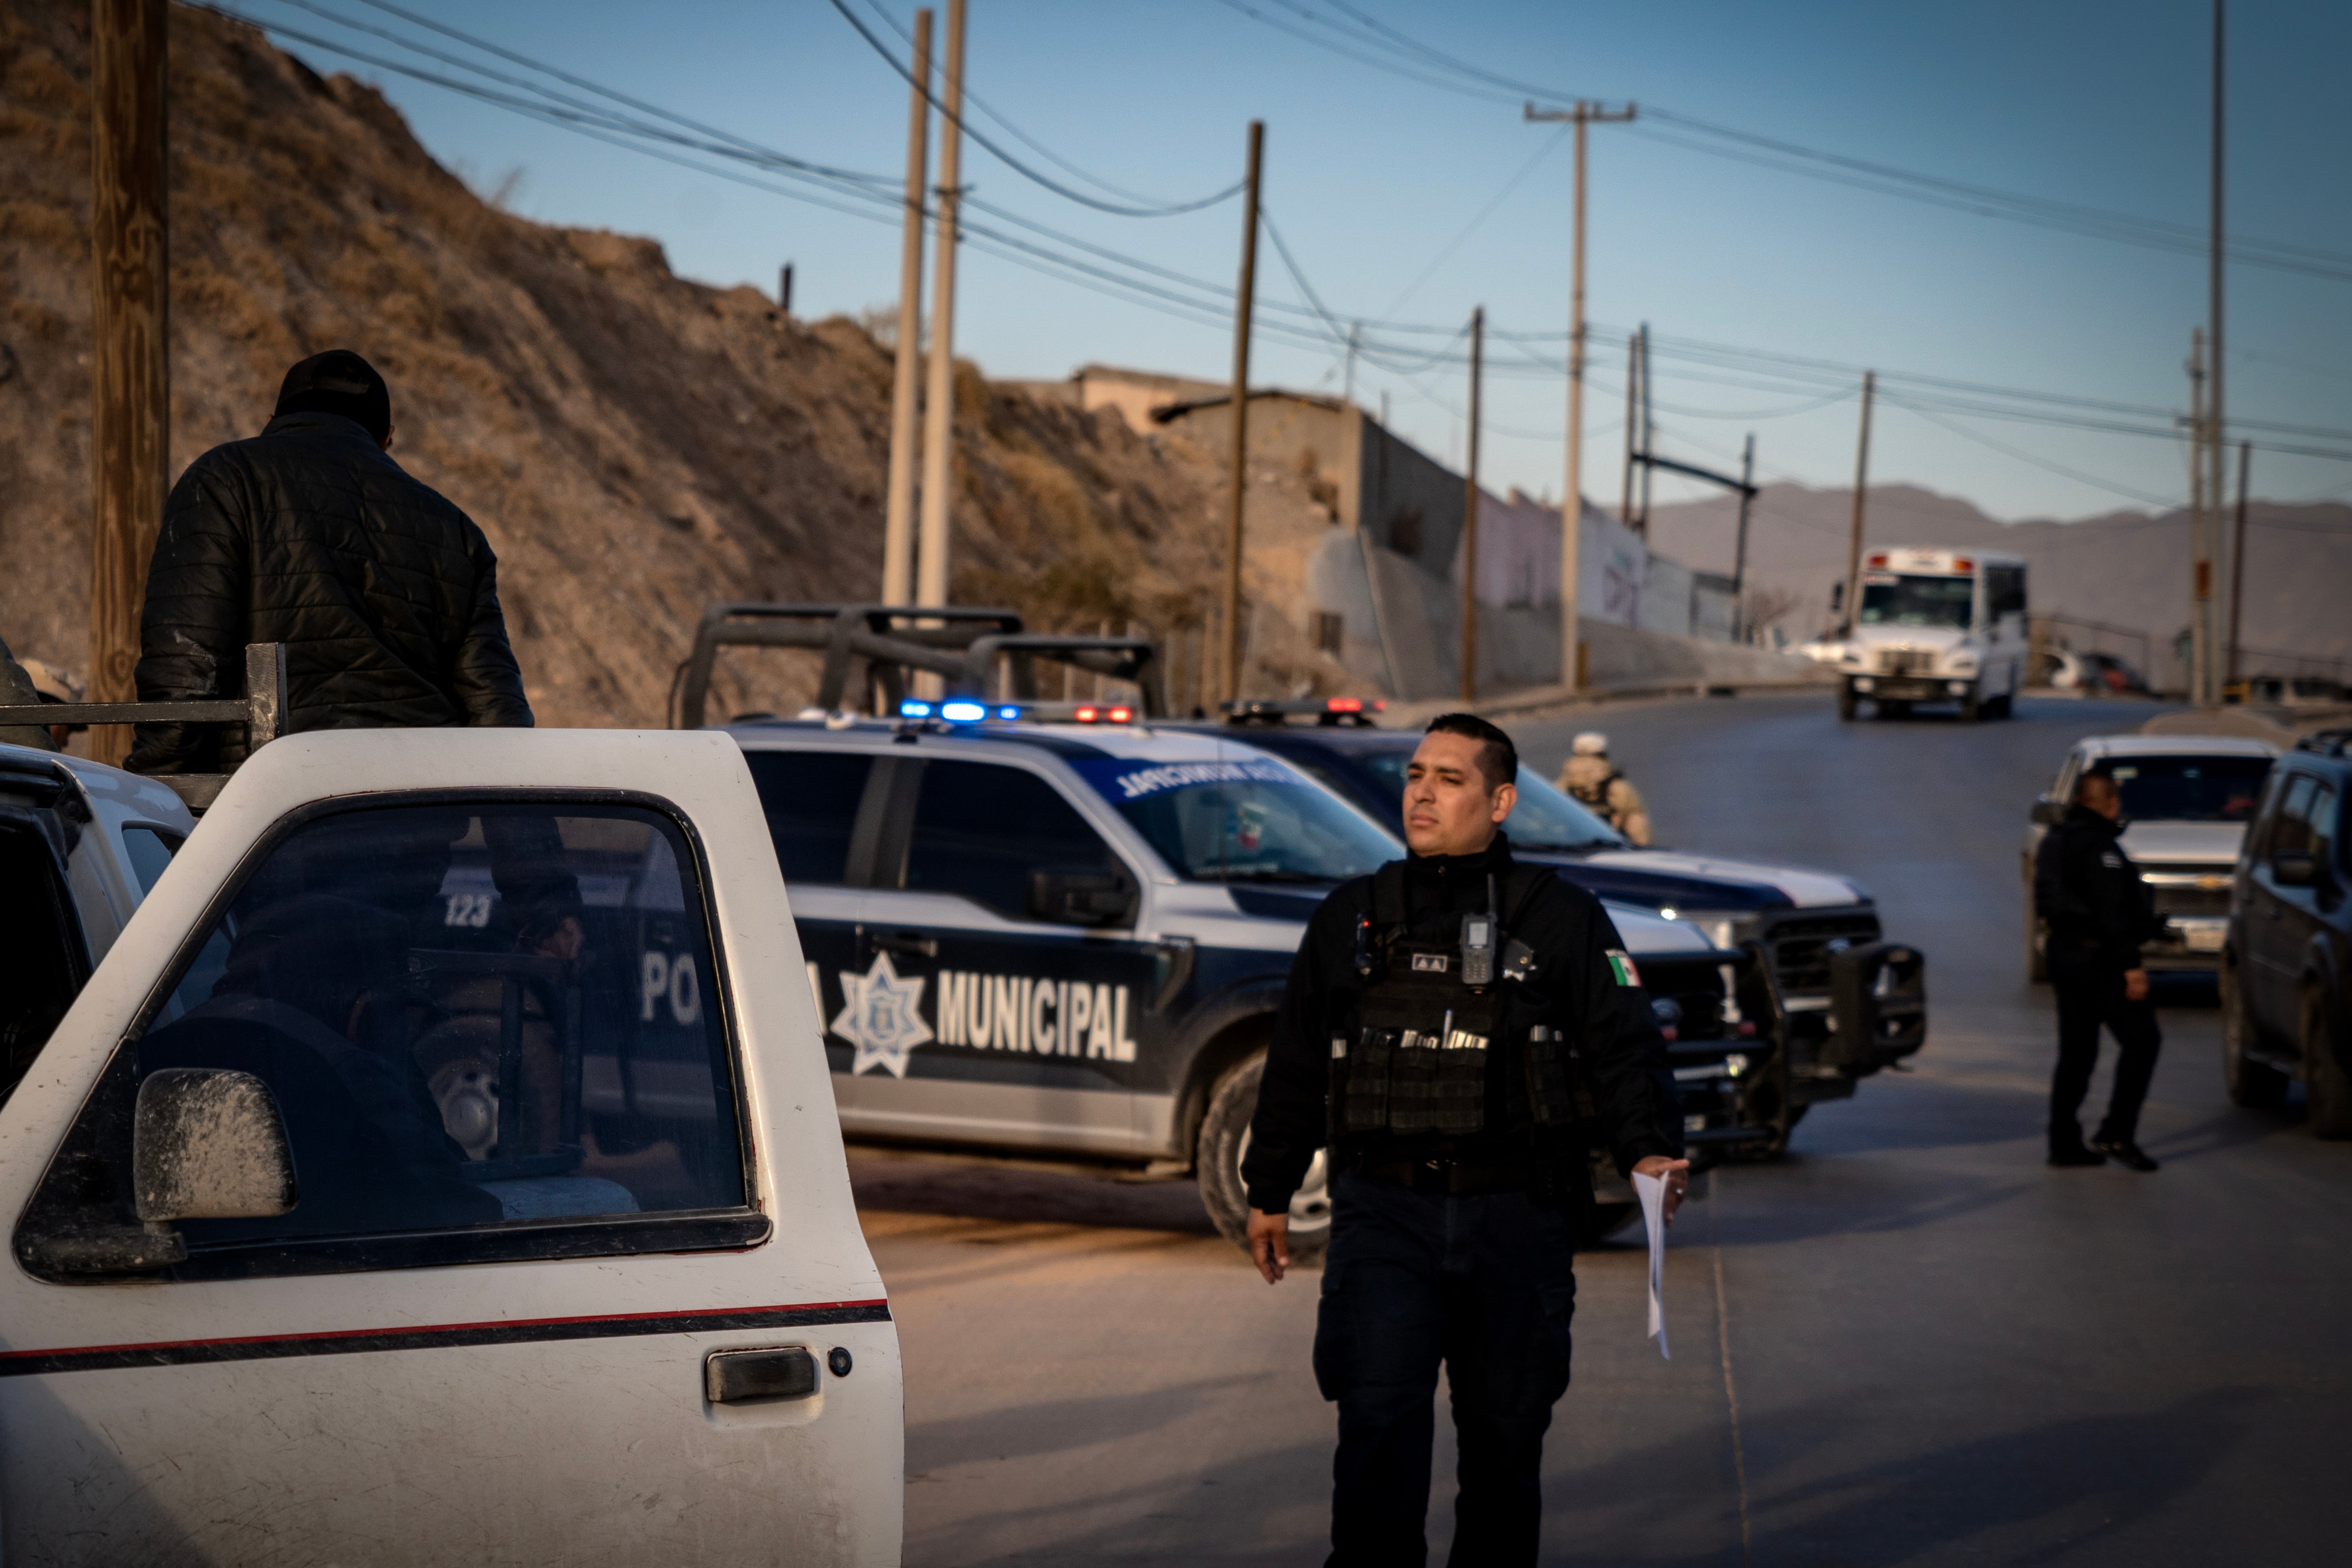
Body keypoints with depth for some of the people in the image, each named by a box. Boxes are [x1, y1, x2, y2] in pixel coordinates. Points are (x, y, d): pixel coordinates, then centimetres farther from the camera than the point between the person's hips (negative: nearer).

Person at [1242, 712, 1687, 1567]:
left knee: (1504, 1433, 8)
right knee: (1378, 1424, -12)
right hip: (1382, 1210, 0)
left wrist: (1648, 1150, -17)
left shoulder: (1561, 918, 4)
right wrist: (1269, 1192, 22)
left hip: (1515, 1218, 0)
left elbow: (1624, 1046, 0)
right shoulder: (1350, 918, 11)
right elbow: (1296, 1062, 19)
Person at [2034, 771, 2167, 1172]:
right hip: (2099, 957, -9)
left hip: (2064, 954, 9)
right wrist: (2131, 965, -21)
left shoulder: (2055, 840, 15)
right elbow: (2112, 910, -20)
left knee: (2076, 1052, 11)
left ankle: (2064, 1143, 10)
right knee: (2140, 1040, -3)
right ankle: (2117, 1134, -9)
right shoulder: (2099, 844, -14)